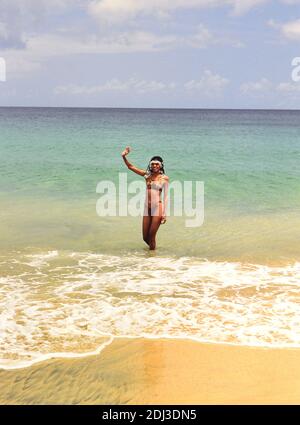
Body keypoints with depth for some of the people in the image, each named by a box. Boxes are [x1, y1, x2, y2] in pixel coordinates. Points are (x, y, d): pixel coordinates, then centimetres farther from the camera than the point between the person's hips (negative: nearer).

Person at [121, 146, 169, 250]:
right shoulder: (147, 175, 8)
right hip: (147, 208, 4)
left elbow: (165, 196, -4)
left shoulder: (164, 178, -2)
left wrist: (164, 213, -9)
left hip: (158, 208, -4)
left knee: (151, 236, -2)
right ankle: (153, 247, 38)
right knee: (145, 237, 10)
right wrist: (124, 157, -6)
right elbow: (130, 167, 9)